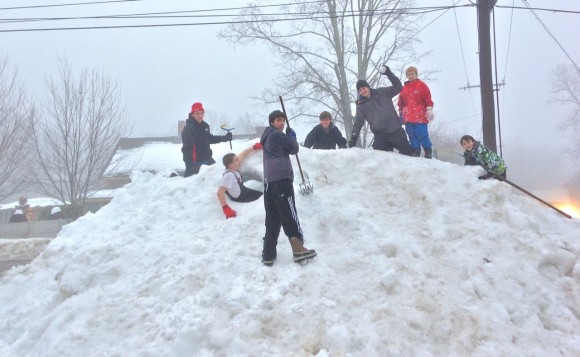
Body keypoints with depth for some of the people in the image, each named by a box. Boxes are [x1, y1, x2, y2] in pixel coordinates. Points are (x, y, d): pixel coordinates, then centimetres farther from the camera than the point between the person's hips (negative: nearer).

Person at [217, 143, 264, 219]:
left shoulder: (234, 169, -7)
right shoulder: (229, 175, -32)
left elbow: (243, 154, 10)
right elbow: (220, 192, -40)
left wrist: (255, 147, 7)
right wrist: (226, 209, -47)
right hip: (241, 200, -9)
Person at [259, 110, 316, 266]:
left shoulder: (268, 137, 24)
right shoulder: (277, 135, -3)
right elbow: (294, 149, 0)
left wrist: (288, 137, 16)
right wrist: (292, 136, 17)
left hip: (269, 180, 8)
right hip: (281, 178, -8)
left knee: (272, 218, 7)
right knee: (289, 214, -9)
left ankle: (268, 254, 5)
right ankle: (298, 249, -10)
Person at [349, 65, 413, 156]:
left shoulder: (382, 92, 7)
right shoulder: (361, 105, 7)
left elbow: (398, 87, 3)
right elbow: (358, 123, 6)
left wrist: (389, 74, -8)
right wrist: (353, 139, -4)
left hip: (395, 130, 0)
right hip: (380, 135, 0)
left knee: (408, 152, 4)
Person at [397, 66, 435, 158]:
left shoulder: (421, 85, 3)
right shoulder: (404, 88, 16)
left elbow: (428, 99, -2)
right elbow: (401, 103, 22)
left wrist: (429, 110, -9)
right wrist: (401, 114, 20)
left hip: (420, 116, -5)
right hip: (408, 117, 5)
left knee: (422, 134, -9)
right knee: (412, 135, 2)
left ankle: (428, 151, 4)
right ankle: (416, 150, 9)